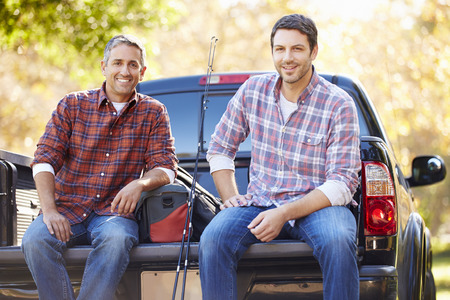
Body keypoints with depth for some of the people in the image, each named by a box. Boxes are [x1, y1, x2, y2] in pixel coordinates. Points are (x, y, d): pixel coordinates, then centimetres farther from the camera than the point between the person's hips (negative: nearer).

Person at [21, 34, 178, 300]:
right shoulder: (73, 105, 8)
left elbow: (166, 167, 2)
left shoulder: (153, 113, 10)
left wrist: (141, 183, -22)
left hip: (115, 211, -1)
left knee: (116, 239, -36)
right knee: (35, 240, -31)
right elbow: (45, 159, 1)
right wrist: (49, 210, -16)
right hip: (67, 208, 1)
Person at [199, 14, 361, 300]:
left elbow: (342, 183, -12)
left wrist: (285, 214, -22)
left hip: (318, 204, -2)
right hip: (260, 201, 3)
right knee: (213, 239, -28)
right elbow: (220, 149, 16)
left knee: (337, 241, -37)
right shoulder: (252, 91, 5)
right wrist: (231, 198, -1)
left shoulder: (339, 104, -7)